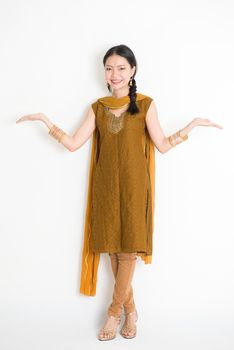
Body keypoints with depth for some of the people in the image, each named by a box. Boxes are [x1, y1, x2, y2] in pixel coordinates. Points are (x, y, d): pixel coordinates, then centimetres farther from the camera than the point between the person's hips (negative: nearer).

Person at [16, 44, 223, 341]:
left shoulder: (145, 104, 1)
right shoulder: (97, 107, 8)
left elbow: (163, 145, -2)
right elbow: (73, 144, 2)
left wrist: (192, 125, -12)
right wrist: (45, 120, -1)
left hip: (133, 186, -3)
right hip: (105, 186, 3)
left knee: (128, 249, -1)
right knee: (112, 248, 7)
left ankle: (115, 311, 15)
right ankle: (130, 309, 24)